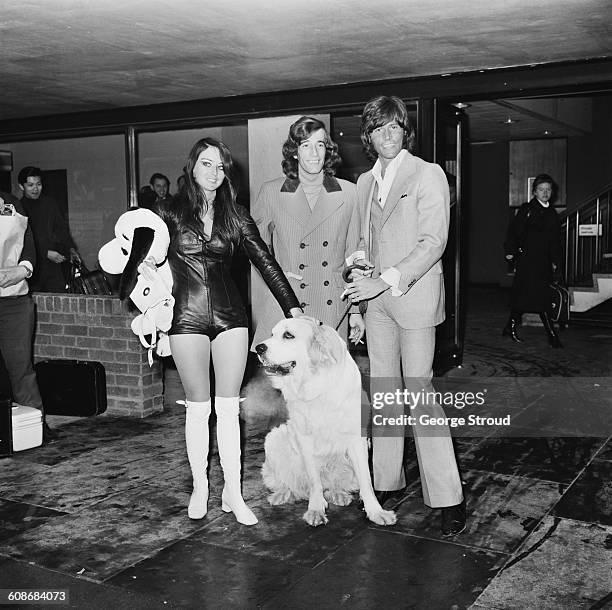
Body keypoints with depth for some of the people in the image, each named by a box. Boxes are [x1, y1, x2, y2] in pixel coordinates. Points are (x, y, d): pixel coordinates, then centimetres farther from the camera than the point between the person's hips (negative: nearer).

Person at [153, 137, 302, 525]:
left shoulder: (236, 216, 7)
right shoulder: (170, 213, 3)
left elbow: (265, 261, 5)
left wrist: (293, 307, -1)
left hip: (230, 315, 1)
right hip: (188, 317, -1)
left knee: (229, 407, 3)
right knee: (198, 407, 4)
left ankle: (233, 492, 11)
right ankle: (200, 487, 20)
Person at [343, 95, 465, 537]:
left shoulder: (428, 174, -5)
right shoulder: (365, 182, 15)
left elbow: (433, 242, -13)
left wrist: (386, 280, -20)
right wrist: (363, 278, 8)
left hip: (415, 295, -6)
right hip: (376, 298, 6)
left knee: (419, 392, -9)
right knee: (383, 392, 8)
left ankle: (448, 499, -1)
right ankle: (388, 482, 20)